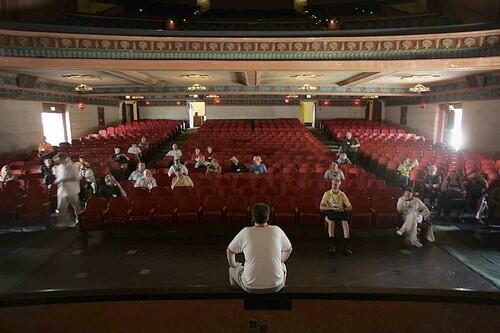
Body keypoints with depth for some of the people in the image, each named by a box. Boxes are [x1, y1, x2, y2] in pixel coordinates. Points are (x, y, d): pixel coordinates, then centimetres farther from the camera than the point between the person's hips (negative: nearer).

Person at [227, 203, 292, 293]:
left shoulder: (245, 232, -7)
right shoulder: (276, 230, -4)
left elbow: (229, 251, 8)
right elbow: (288, 249, 14)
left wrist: (233, 265, 28)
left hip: (251, 287, -1)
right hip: (275, 286, 1)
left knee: (234, 268, 28)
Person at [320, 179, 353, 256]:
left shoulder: (342, 194, 3)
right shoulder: (327, 193, -2)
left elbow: (350, 207, 2)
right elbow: (321, 207, -9)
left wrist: (342, 209, -19)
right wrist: (332, 208, -23)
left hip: (340, 214, 2)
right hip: (329, 213, -1)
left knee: (345, 222, -30)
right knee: (331, 222, -35)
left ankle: (346, 246, -29)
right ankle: (332, 245, -32)